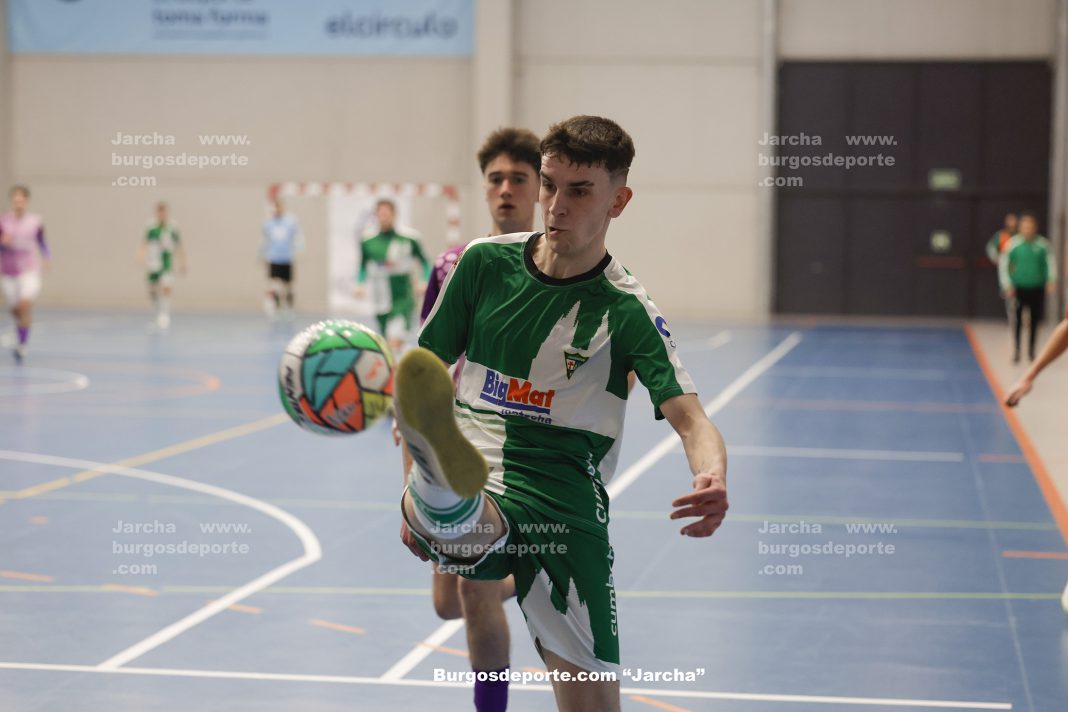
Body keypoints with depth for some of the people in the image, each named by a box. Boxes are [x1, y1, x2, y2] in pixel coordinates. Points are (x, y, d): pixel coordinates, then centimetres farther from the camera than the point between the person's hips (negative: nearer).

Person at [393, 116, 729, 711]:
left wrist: (713, 479, -33)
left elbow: (691, 418, -11)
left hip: (565, 501, 0)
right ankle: (445, 469, -71)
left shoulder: (627, 310, 0)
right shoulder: (484, 262, 8)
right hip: (474, 494, 0)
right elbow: (429, 367, 18)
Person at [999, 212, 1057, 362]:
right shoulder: (1014, 244, -5)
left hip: (1037, 288, 2)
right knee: (1017, 320, -4)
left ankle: (1031, 350, 21)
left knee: (1035, 320, 7)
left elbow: (1051, 263, 3)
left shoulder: (1043, 244, -2)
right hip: (1019, 287, -1)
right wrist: (1007, 285, -5)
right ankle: (1016, 351, 5)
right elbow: (1003, 264, 0)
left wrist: (1051, 280, -11)